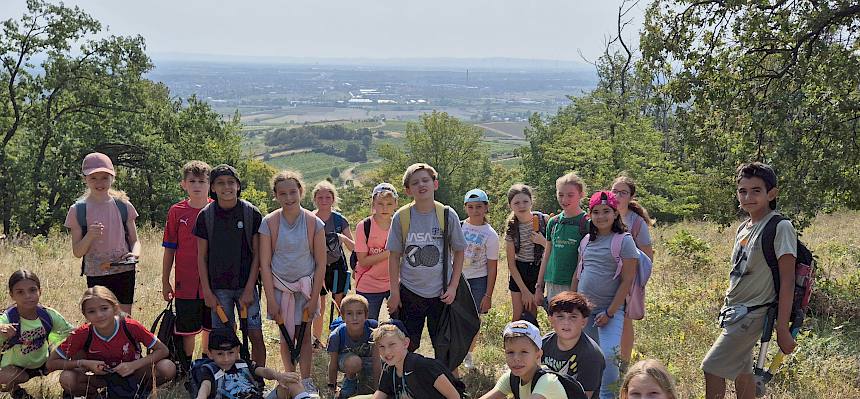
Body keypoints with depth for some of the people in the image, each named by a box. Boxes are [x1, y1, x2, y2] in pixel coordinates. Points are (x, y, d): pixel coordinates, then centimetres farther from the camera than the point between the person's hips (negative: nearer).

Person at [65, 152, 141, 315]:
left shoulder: (123, 206, 2)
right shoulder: (78, 210, -1)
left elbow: (134, 241, 7)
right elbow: (77, 252, -1)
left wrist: (134, 254, -16)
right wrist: (90, 236, -20)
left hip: (124, 272, 1)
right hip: (96, 275, -1)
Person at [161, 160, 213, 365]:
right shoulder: (177, 212, 0)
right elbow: (169, 250, 5)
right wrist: (165, 282, 5)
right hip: (186, 284, -1)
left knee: (211, 329, 11)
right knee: (187, 330, 5)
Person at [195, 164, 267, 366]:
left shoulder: (252, 213, -2)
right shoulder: (205, 216, 0)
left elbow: (257, 254, -1)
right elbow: (202, 257, 4)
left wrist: (249, 289, -7)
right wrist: (207, 292, -1)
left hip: (246, 286, 0)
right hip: (218, 288, 1)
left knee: (256, 336, -2)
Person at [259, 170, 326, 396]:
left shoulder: (314, 223, -7)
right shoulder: (269, 223, -7)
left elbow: (321, 264, -3)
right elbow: (264, 263, -5)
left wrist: (314, 299, -7)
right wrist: (271, 299, -8)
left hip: (306, 286, 0)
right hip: (279, 286, 0)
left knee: (304, 334, 2)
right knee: (286, 335, 8)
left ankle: (306, 382, 13)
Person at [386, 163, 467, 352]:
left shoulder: (448, 215, -5)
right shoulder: (401, 217, -5)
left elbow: (459, 252, 3)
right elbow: (394, 256, 1)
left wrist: (453, 287, -3)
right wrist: (394, 292, -1)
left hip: (441, 293, 0)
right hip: (409, 292, 0)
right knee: (407, 347, 5)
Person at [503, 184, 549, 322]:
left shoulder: (543, 220, -9)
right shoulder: (511, 229, -7)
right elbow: (511, 263, -5)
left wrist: (542, 241, -23)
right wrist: (524, 290, -9)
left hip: (538, 271, 0)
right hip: (518, 273, 1)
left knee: (531, 315, 4)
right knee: (518, 317, 2)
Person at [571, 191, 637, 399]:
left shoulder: (624, 241, -7)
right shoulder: (587, 240, 9)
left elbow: (627, 281, -10)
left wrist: (609, 312, -13)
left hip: (610, 309, -5)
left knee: (608, 354, -19)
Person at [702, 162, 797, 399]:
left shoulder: (780, 228, -14)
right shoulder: (743, 229, 11)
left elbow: (787, 281, -17)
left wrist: (782, 329, -20)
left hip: (752, 313, -8)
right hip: (735, 310, 8)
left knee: (712, 368, -9)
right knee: (741, 371, 13)